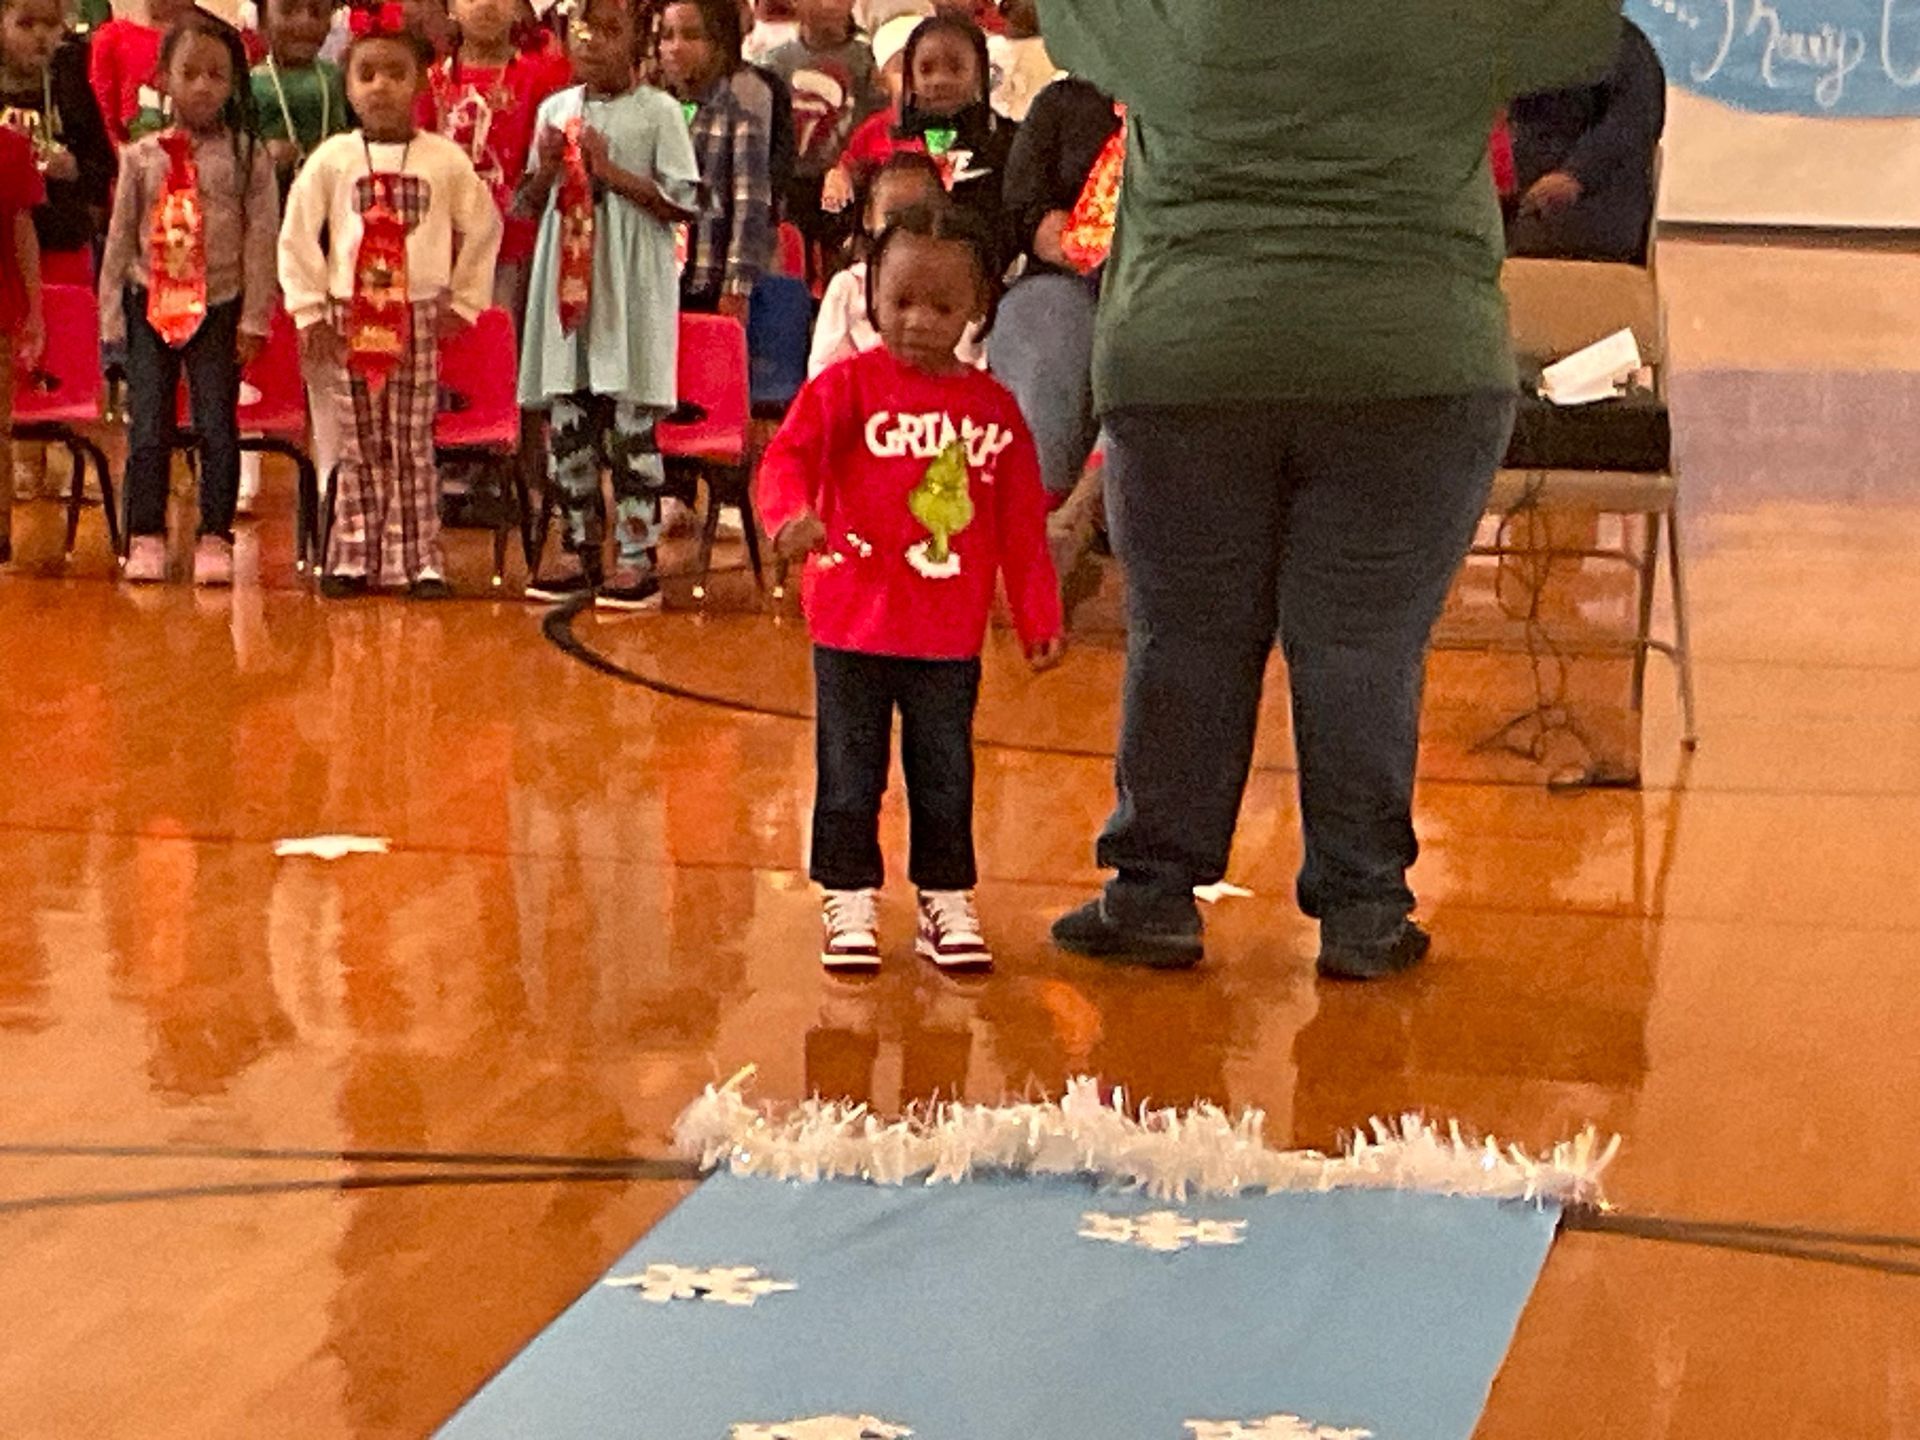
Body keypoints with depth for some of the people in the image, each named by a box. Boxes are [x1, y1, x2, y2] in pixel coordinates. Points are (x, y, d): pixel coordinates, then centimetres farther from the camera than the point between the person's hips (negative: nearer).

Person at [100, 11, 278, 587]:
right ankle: (145, 538, 7)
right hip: (150, 306, 1)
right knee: (148, 428, 1)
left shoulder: (248, 157, -1)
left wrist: (254, 318, -7)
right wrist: (111, 318, 3)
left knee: (217, 426, 0)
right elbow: (120, 238, 7)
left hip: (219, 307, -1)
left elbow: (262, 238, -2)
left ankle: (215, 539, 7)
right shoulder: (141, 157, 4)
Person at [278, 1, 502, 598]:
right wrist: (309, 312, 0)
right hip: (349, 318, 0)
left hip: (420, 318, 0)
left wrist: (464, 302, 9)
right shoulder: (331, 159, 0)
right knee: (360, 449, 4)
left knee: (413, 448, 1)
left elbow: (483, 229, 10)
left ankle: (420, 562, 5)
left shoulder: (445, 159, 1)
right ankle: (354, 560, 9)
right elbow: (297, 234, 3)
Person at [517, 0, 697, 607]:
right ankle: (580, 552, 16)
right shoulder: (556, 109, 12)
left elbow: (683, 204, -7)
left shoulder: (657, 112, -3)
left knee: (631, 424, -4)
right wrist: (547, 169, -4)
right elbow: (530, 205, 17)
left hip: (632, 287, -5)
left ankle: (638, 560, 0)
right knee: (567, 424, 7)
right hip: (567, 280, 5)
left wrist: (612, 172, -14)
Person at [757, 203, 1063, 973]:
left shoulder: (993, 406, 3)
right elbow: (788, 456, -15)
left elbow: (1022, 523, 8)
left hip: (950, 638, 2)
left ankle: (946, 902, 22)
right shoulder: (848, 386, -6)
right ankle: (849, 903, 17)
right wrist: (791, 514, -37)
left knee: (946, 775, 11)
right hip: (852, 627, -2)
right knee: (849, 772, 6)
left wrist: (1039, 618, 9)